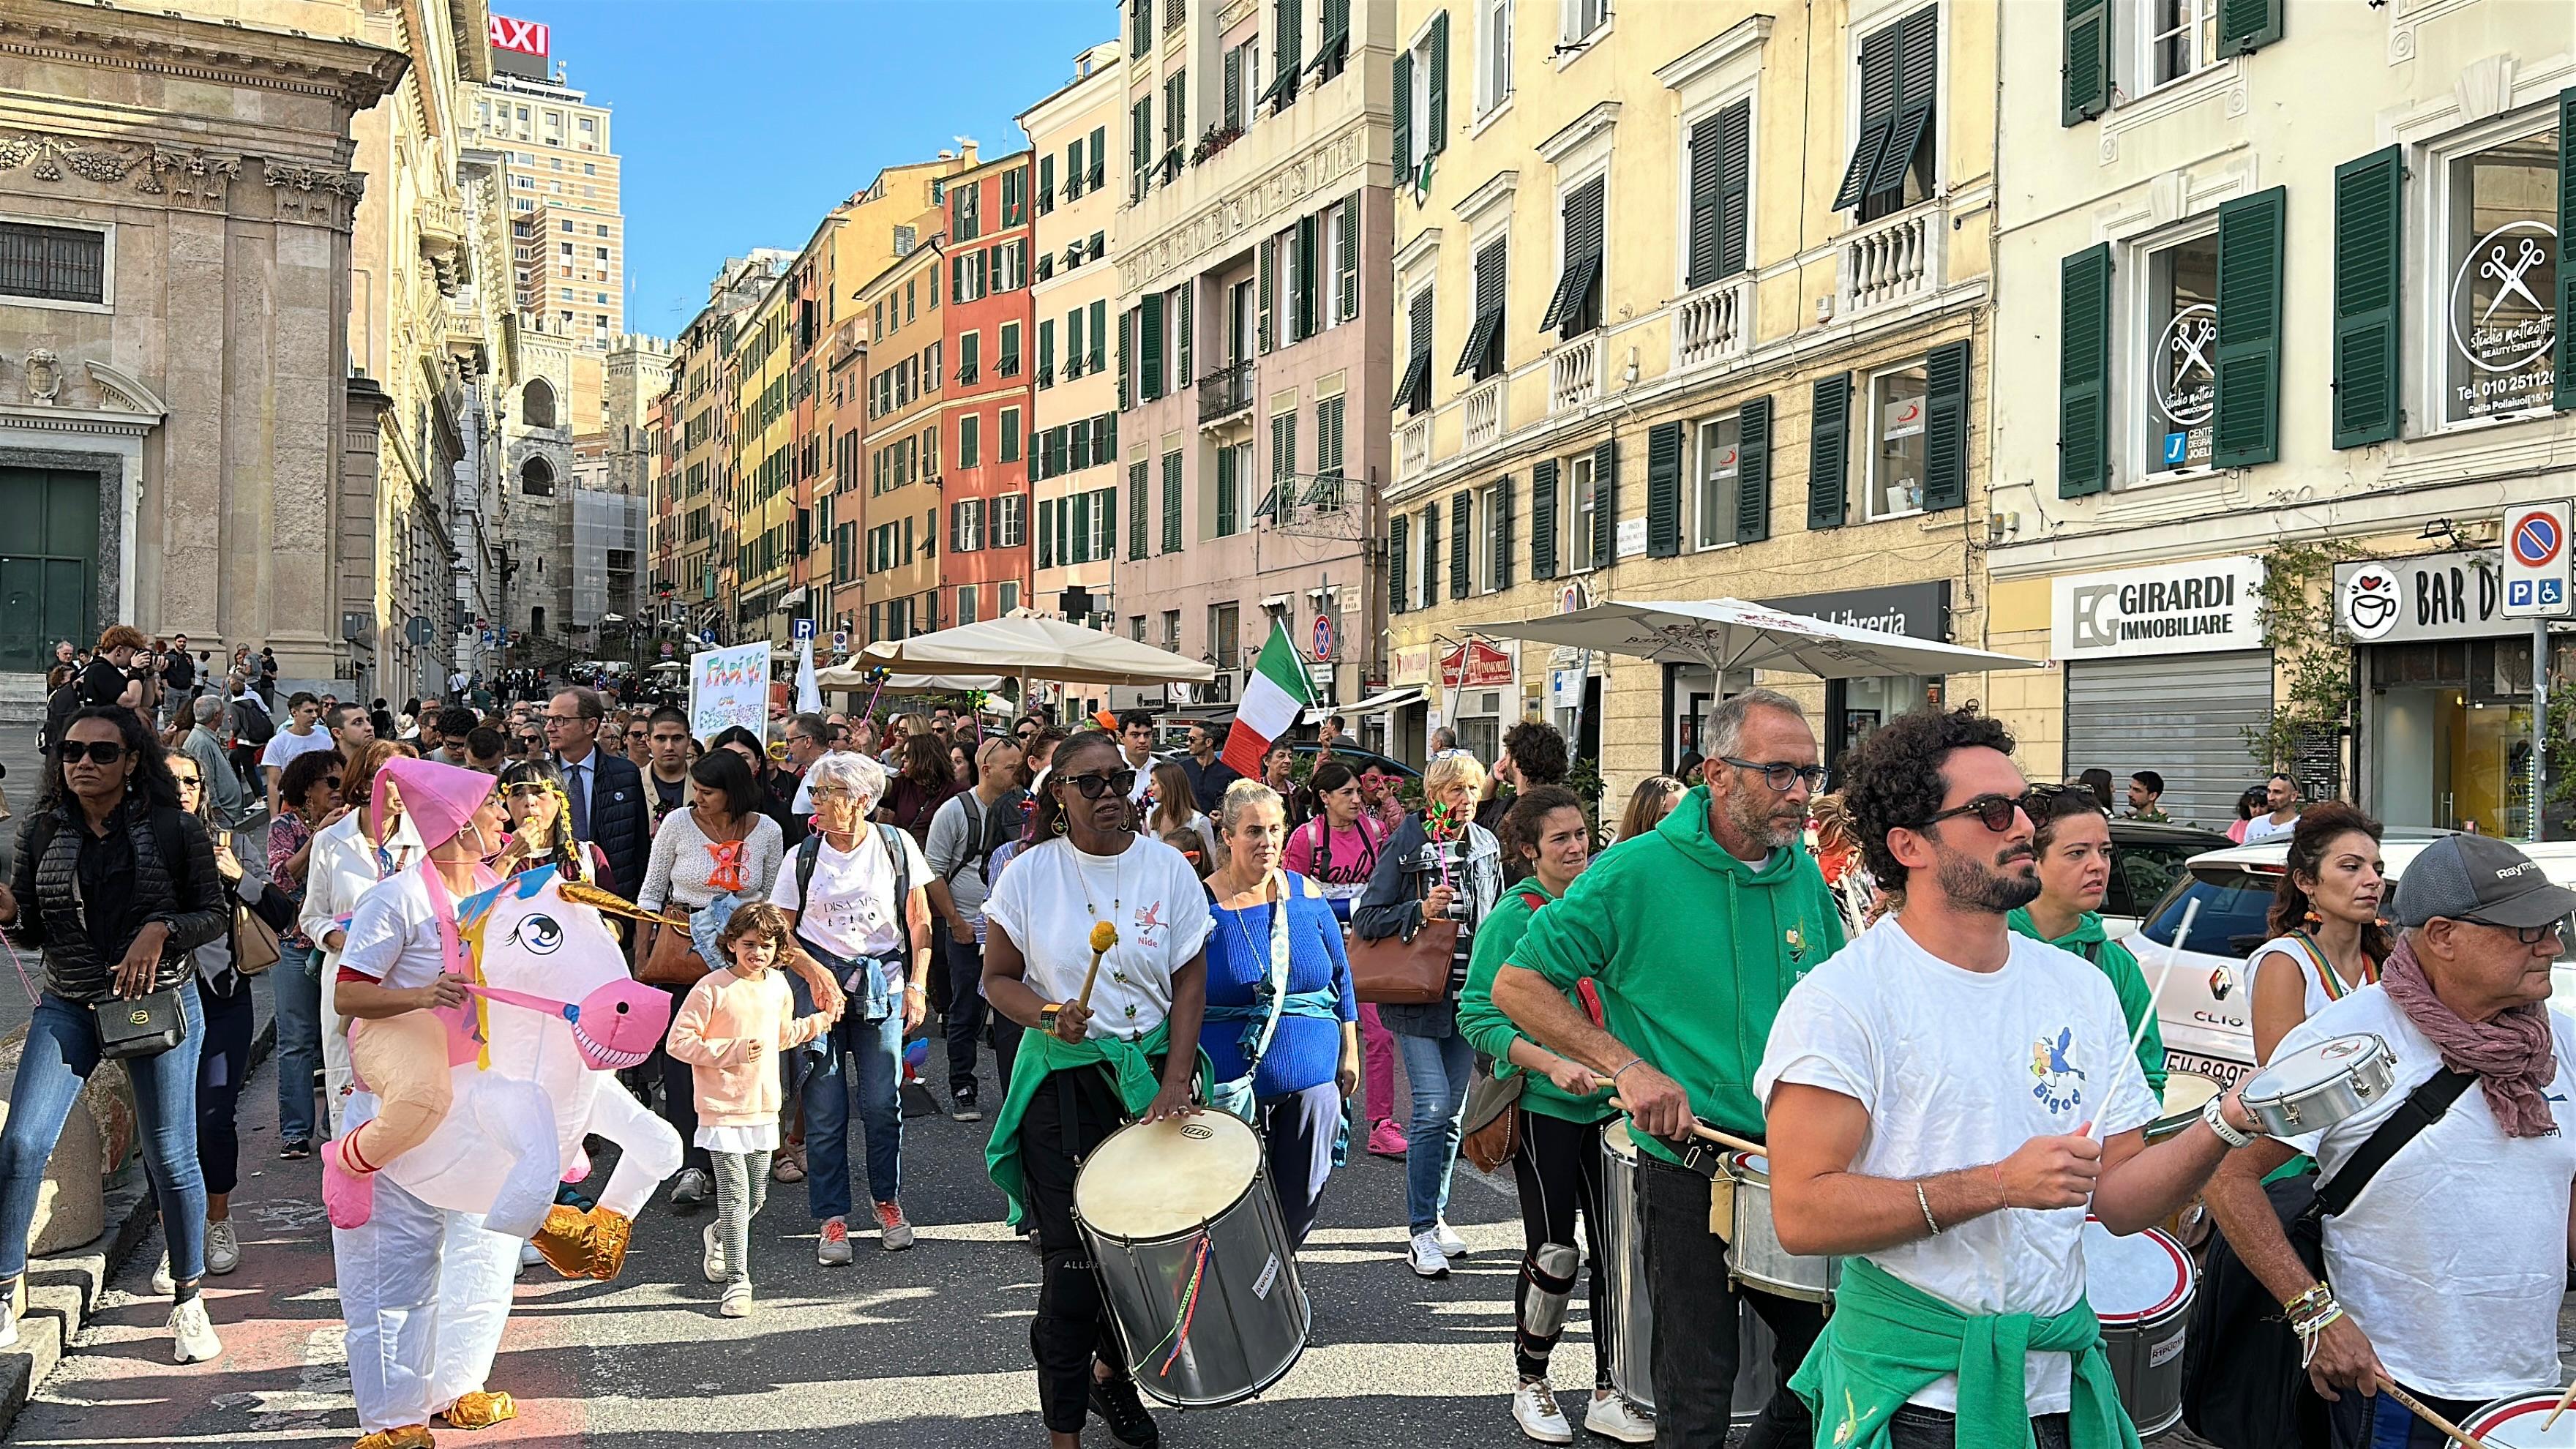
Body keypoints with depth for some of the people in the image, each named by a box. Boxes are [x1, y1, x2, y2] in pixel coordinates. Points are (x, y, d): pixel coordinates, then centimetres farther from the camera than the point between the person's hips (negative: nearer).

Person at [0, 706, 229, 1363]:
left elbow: (213, 915, -2)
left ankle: (188, 1301, 19)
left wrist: (161, 930, -20)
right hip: (67, 1008, 3)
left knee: (171, 1155, 3)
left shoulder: (174, 829, -5)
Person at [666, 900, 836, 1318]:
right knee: (735, 1195, -9)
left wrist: (818, 1022, 12)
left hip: (764, 1108, 6)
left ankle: (718, 1238, 43)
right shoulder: (712, 989, -14)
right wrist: (733, 1051, -20)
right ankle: (737, 1280, 1)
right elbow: (679, 1041, -14)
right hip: (723, 1111, -6)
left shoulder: (778, 985, 6)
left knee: (756, 1197, 14)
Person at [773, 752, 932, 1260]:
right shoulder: (803, 856, 2)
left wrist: (917, 985, -1)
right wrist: (816, 973, -12)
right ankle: (832, 1219, 11)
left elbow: (919, 921, 6)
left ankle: (889, 1202, 21)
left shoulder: (897, 846, -1)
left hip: (882, 984, 0)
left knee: (883, 1103, 0)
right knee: (824, 1109, 0)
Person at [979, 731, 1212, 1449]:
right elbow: (998, 978, 2)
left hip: (1152, 1070, 2)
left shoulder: (1168, 868, -1)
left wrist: (1175, 1083, -9)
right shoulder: (1028, 874, -4)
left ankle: (1112, 1372, 38)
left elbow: (1190, 982, 0)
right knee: (1072, 1257, -2)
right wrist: (1047, 1015, -18)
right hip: (1062, 1080, -2)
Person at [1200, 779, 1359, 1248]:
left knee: (1300, 1202, 11)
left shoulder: (1308, 897, 3)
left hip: (1311, 1081, 3)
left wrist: (1350, 1053, 11)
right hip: (1229, 1087, -3)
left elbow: (1340, 977, 13)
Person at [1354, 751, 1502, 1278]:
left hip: (1469, 995, 5)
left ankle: (1434, 1215, 24)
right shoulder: (1406, 845, -7)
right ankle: (1421, 1230, 0)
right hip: (1418, 996, -5)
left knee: (1452, 1113, 11)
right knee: (1432, 1109, -11)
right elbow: (1364, 919, -9)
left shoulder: (1487, 847, 8)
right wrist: (1421, 910, -21)